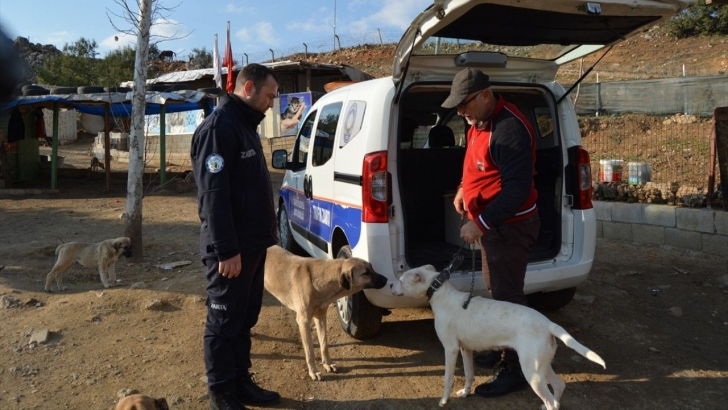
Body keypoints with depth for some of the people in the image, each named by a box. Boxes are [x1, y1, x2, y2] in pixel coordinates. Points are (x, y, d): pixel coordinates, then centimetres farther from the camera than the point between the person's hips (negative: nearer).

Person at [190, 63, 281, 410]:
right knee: (224, 322, 3)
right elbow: (214, 195, -23)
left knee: (245, 319, 17)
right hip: (232, 248, -10)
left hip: (252, 243, 10)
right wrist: (226, 250, -24)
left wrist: (266, 232, 18)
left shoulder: (246, 125, 15)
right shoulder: (218, 128, -16)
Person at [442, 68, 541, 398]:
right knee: (496, 290, 20)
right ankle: (504, 351, 36)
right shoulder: (480, 123, 8)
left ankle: (516, 370, 12)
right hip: (492, 222, 10)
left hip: (510, 225, -10)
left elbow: (518, 188, -29)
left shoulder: (510, 129, -25)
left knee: (507, 296, -2)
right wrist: (464, 190, 12)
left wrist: (480, 223, -29)